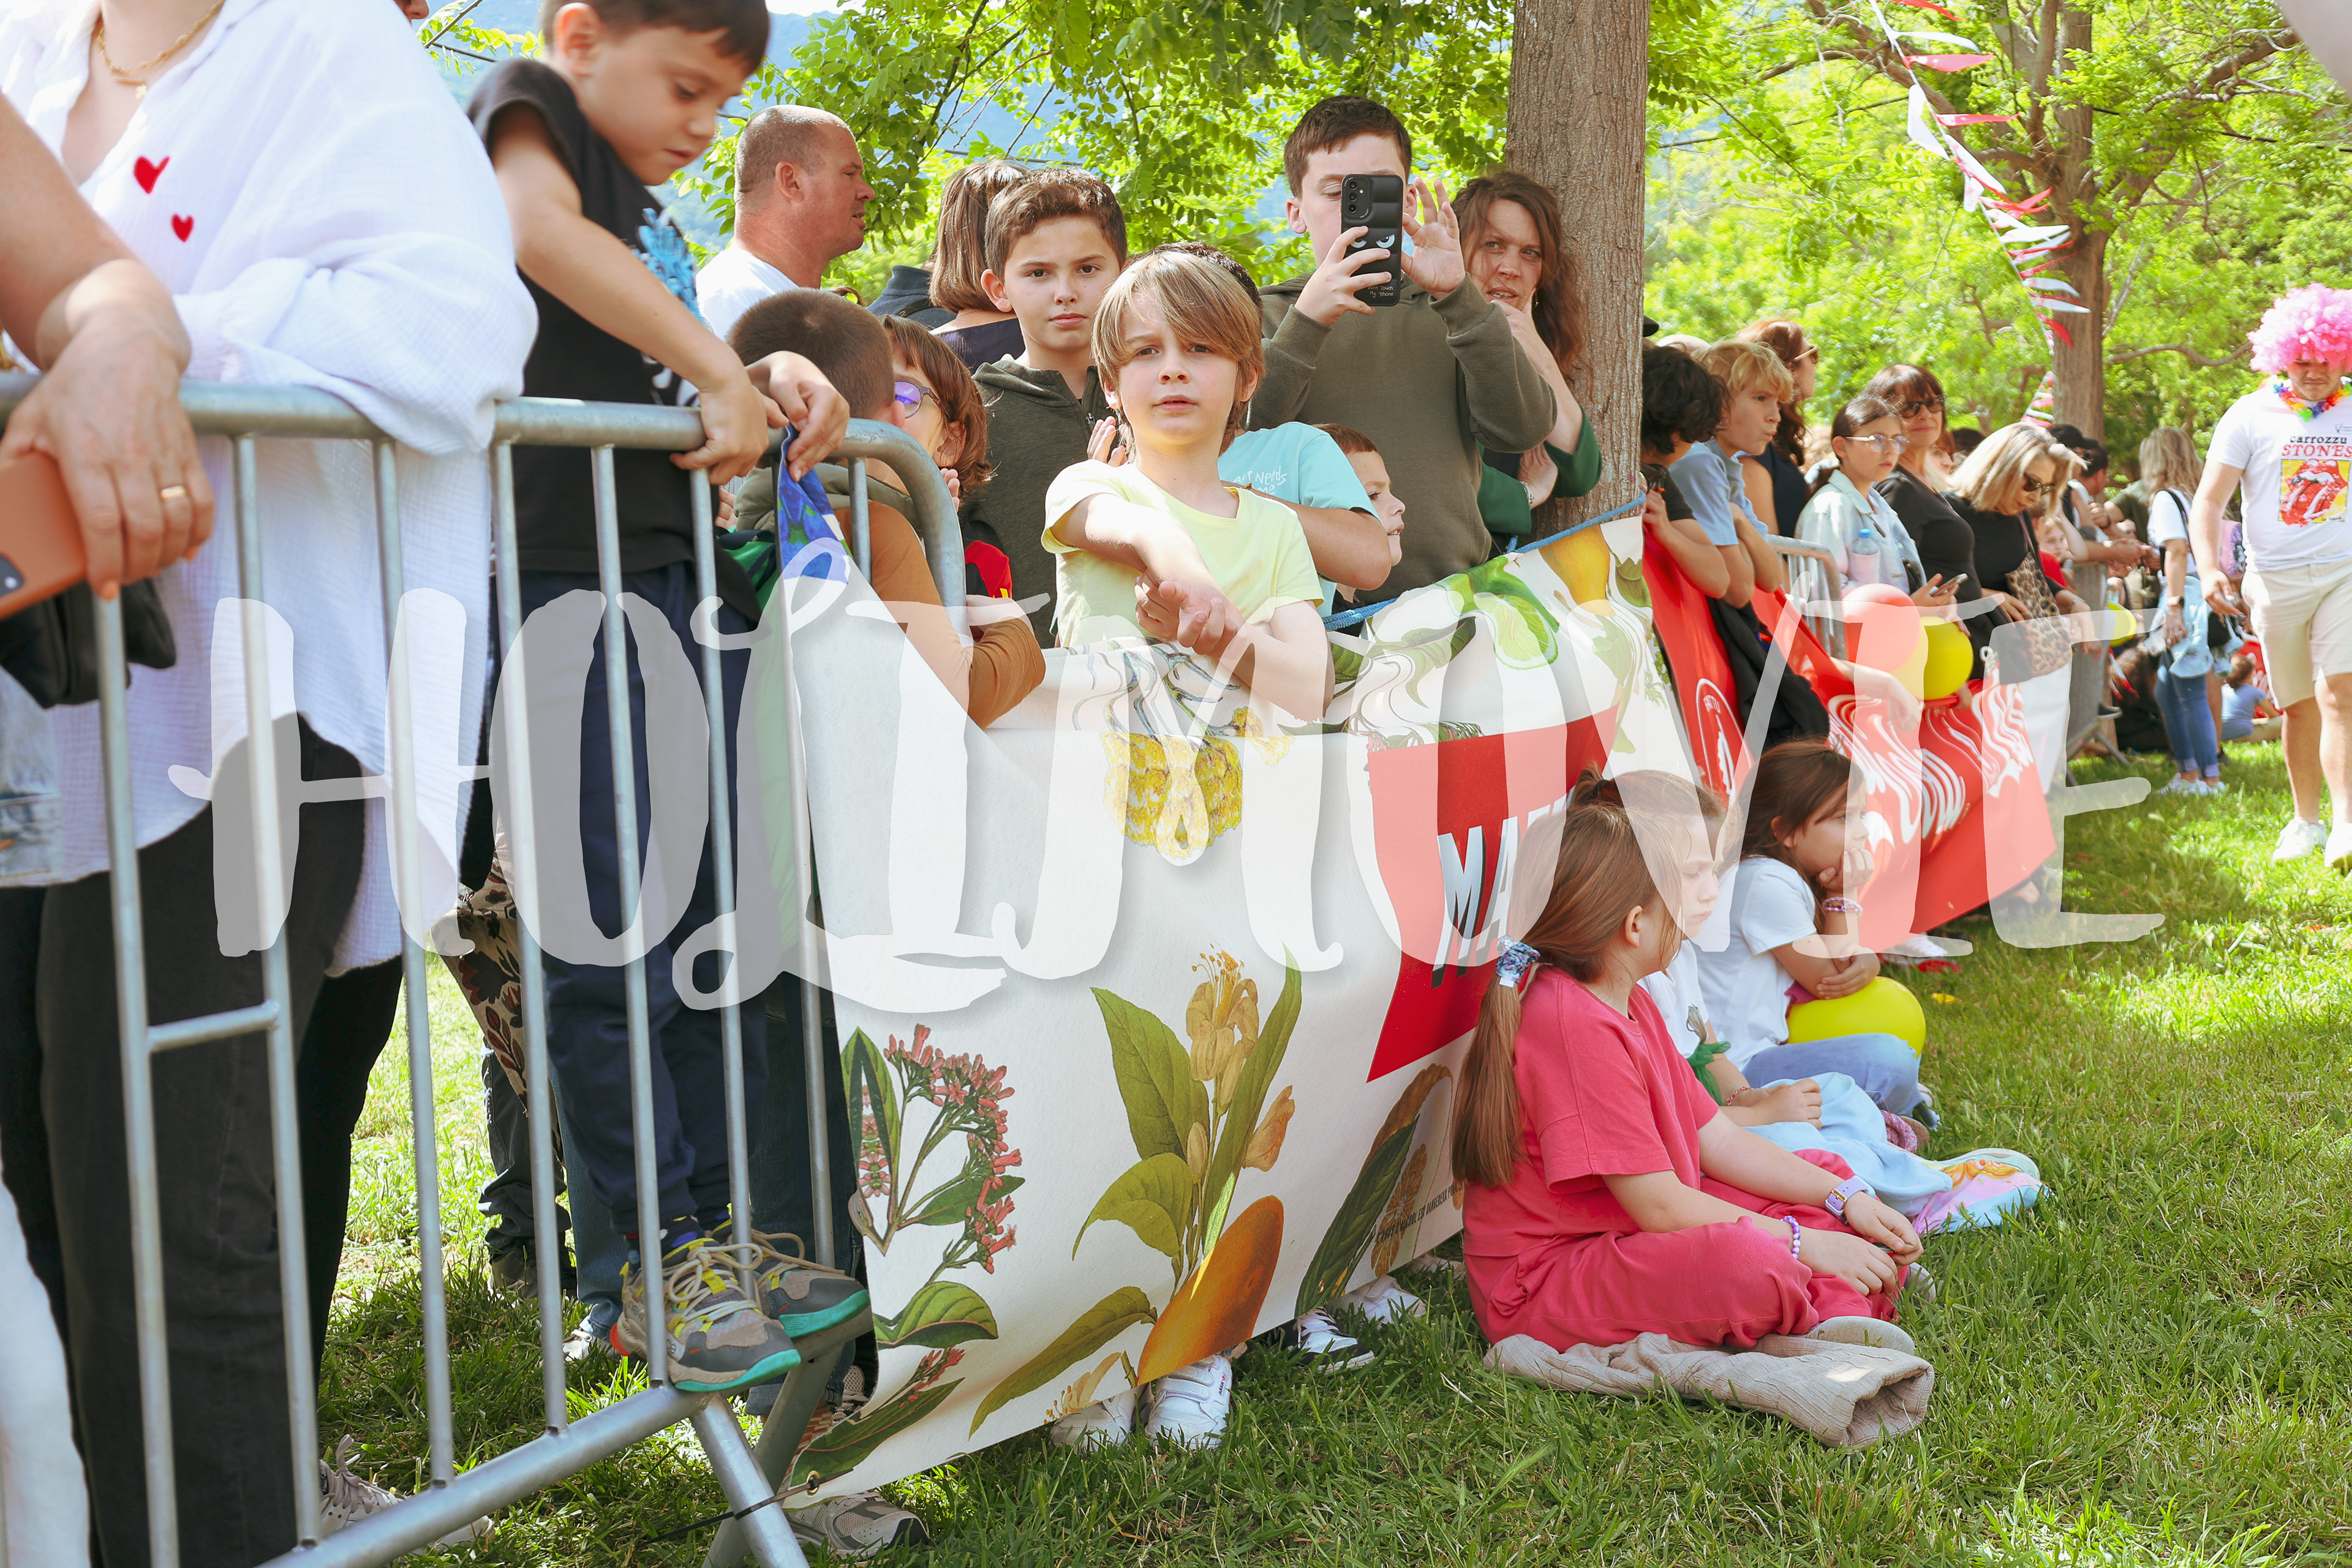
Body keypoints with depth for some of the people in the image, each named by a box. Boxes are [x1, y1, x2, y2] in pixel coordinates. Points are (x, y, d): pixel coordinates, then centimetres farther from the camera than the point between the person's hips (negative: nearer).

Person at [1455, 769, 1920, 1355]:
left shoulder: (1629, 1003, 10)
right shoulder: (1572, 1024, -24)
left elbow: (1716, 1139, 12)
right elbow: (1661, 1206, -24)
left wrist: (1846, 1199, 3)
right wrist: (1803, 1244, -16)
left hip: (1634, 1237, 12)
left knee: (1826, 1172, 11)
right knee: (1754, 1268, -37)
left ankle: (1838, 1311, -15)